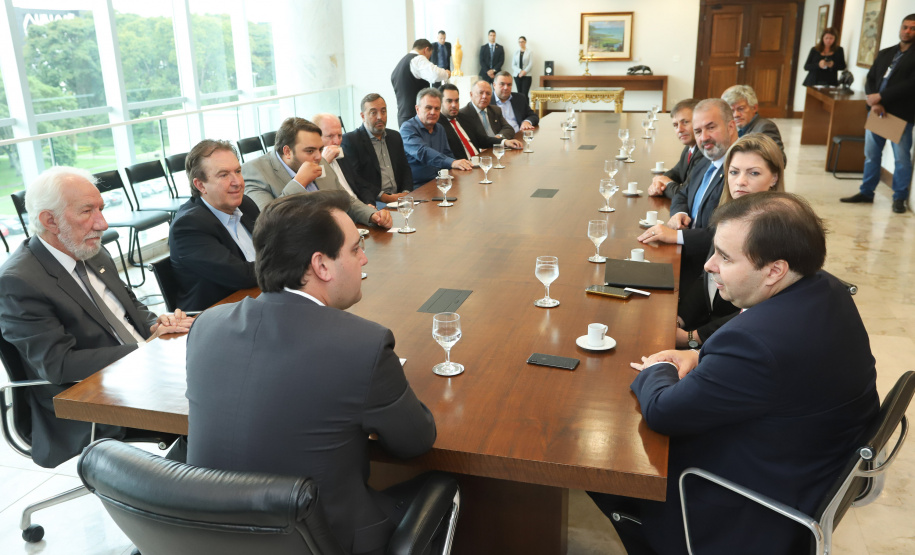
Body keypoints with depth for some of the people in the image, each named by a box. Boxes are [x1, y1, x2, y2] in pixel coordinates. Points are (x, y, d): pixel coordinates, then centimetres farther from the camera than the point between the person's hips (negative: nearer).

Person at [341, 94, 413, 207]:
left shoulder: (395, 136, 20)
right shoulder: (350, 140, -1)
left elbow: (405, 169, 21)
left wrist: (406, 192, 0)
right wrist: (383, 196, -16)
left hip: (398, 198, 7)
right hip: (372, 203, -6)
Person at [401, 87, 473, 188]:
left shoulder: (440, 129, 20)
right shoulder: (407, 128, -7)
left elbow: (448, 155, 22)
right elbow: (422, 152, -25)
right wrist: (452, 162, -38)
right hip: (417, 186, -8)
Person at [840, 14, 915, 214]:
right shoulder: (885, 53, 14)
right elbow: (870, 79, 9)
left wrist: (880, 97, -16)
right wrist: (874, 102, -9)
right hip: (877, 111, 5)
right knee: (871, 154, 12)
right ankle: (866, 192, 23)